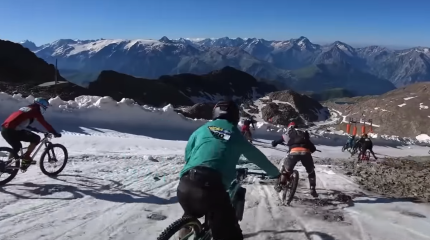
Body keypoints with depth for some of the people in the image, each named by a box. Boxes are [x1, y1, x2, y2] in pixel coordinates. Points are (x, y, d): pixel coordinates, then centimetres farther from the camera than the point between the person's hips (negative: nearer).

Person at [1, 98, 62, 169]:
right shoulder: (35, 110, -1)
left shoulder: (27, 108, 24)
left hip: (5, 129, 9)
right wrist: (55, 133, 0)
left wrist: (32, 128, 46)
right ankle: (26, 158, 0)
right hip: (11, 131, -9)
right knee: (36, 139, 0)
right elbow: (44, 123, -5)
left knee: (17, 147, 27)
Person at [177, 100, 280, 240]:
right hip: (213, 188, -3)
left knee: (190, 216, 36)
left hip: (185, 185, 4)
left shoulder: (201, 129, 21)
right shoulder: (236, 135, 19)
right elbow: (258, 157, 31)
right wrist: (276, 173, 48)